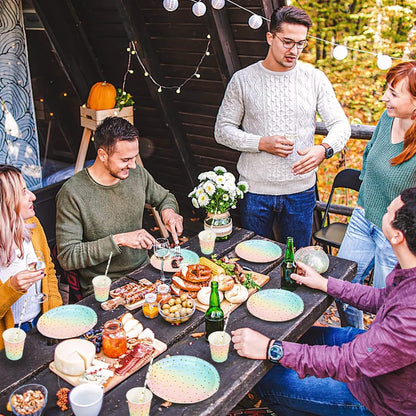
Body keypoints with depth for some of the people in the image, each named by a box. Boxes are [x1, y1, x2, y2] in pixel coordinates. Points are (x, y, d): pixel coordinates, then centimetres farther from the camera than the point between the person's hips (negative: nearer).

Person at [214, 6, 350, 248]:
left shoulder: (315, 78, -1)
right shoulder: (243, 79, -3)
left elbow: (341, 124, -2)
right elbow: (223, 130, -1)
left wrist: (324, 149, -25)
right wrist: (262, 143, -17)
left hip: (301, 189, 1)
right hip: (255, 189, 0)